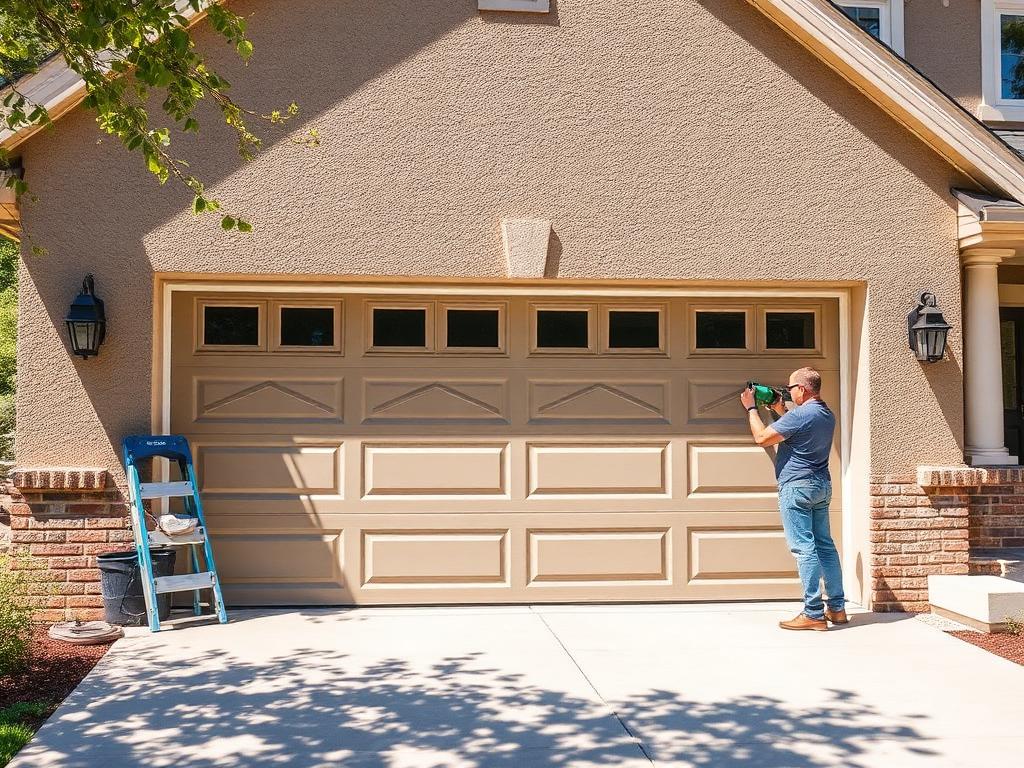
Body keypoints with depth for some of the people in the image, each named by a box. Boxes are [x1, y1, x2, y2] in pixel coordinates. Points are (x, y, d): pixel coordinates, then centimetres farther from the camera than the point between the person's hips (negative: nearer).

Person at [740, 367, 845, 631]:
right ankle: (837, 607, 15)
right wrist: (780, 410, 26)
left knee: (804, 548, -8)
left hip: (797, 486, -9)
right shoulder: (827, 415, 11)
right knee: (825, 545, 12)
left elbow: (762, 437, -13)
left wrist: (751, 408, 0)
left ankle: (813, 614, -8)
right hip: (822, 486, 9)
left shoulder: (800, 415, -18)